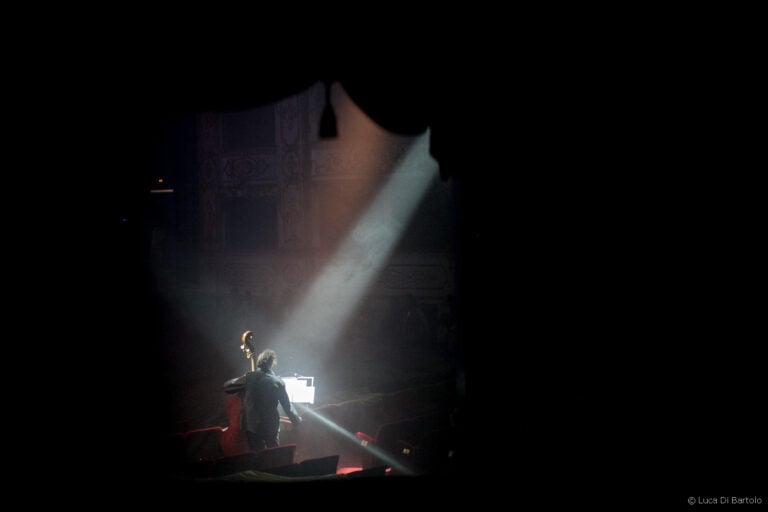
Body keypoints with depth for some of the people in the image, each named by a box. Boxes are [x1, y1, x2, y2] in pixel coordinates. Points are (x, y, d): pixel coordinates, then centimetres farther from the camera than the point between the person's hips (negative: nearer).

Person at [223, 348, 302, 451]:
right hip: (271, 426, -1)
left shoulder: (249, 377, -11)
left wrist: (242, 379, 12)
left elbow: (227, 387, -3)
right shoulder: (278, 382, -12)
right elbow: (287, 406, -5)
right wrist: (296, 420, 13)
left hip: (251, 426, 1)